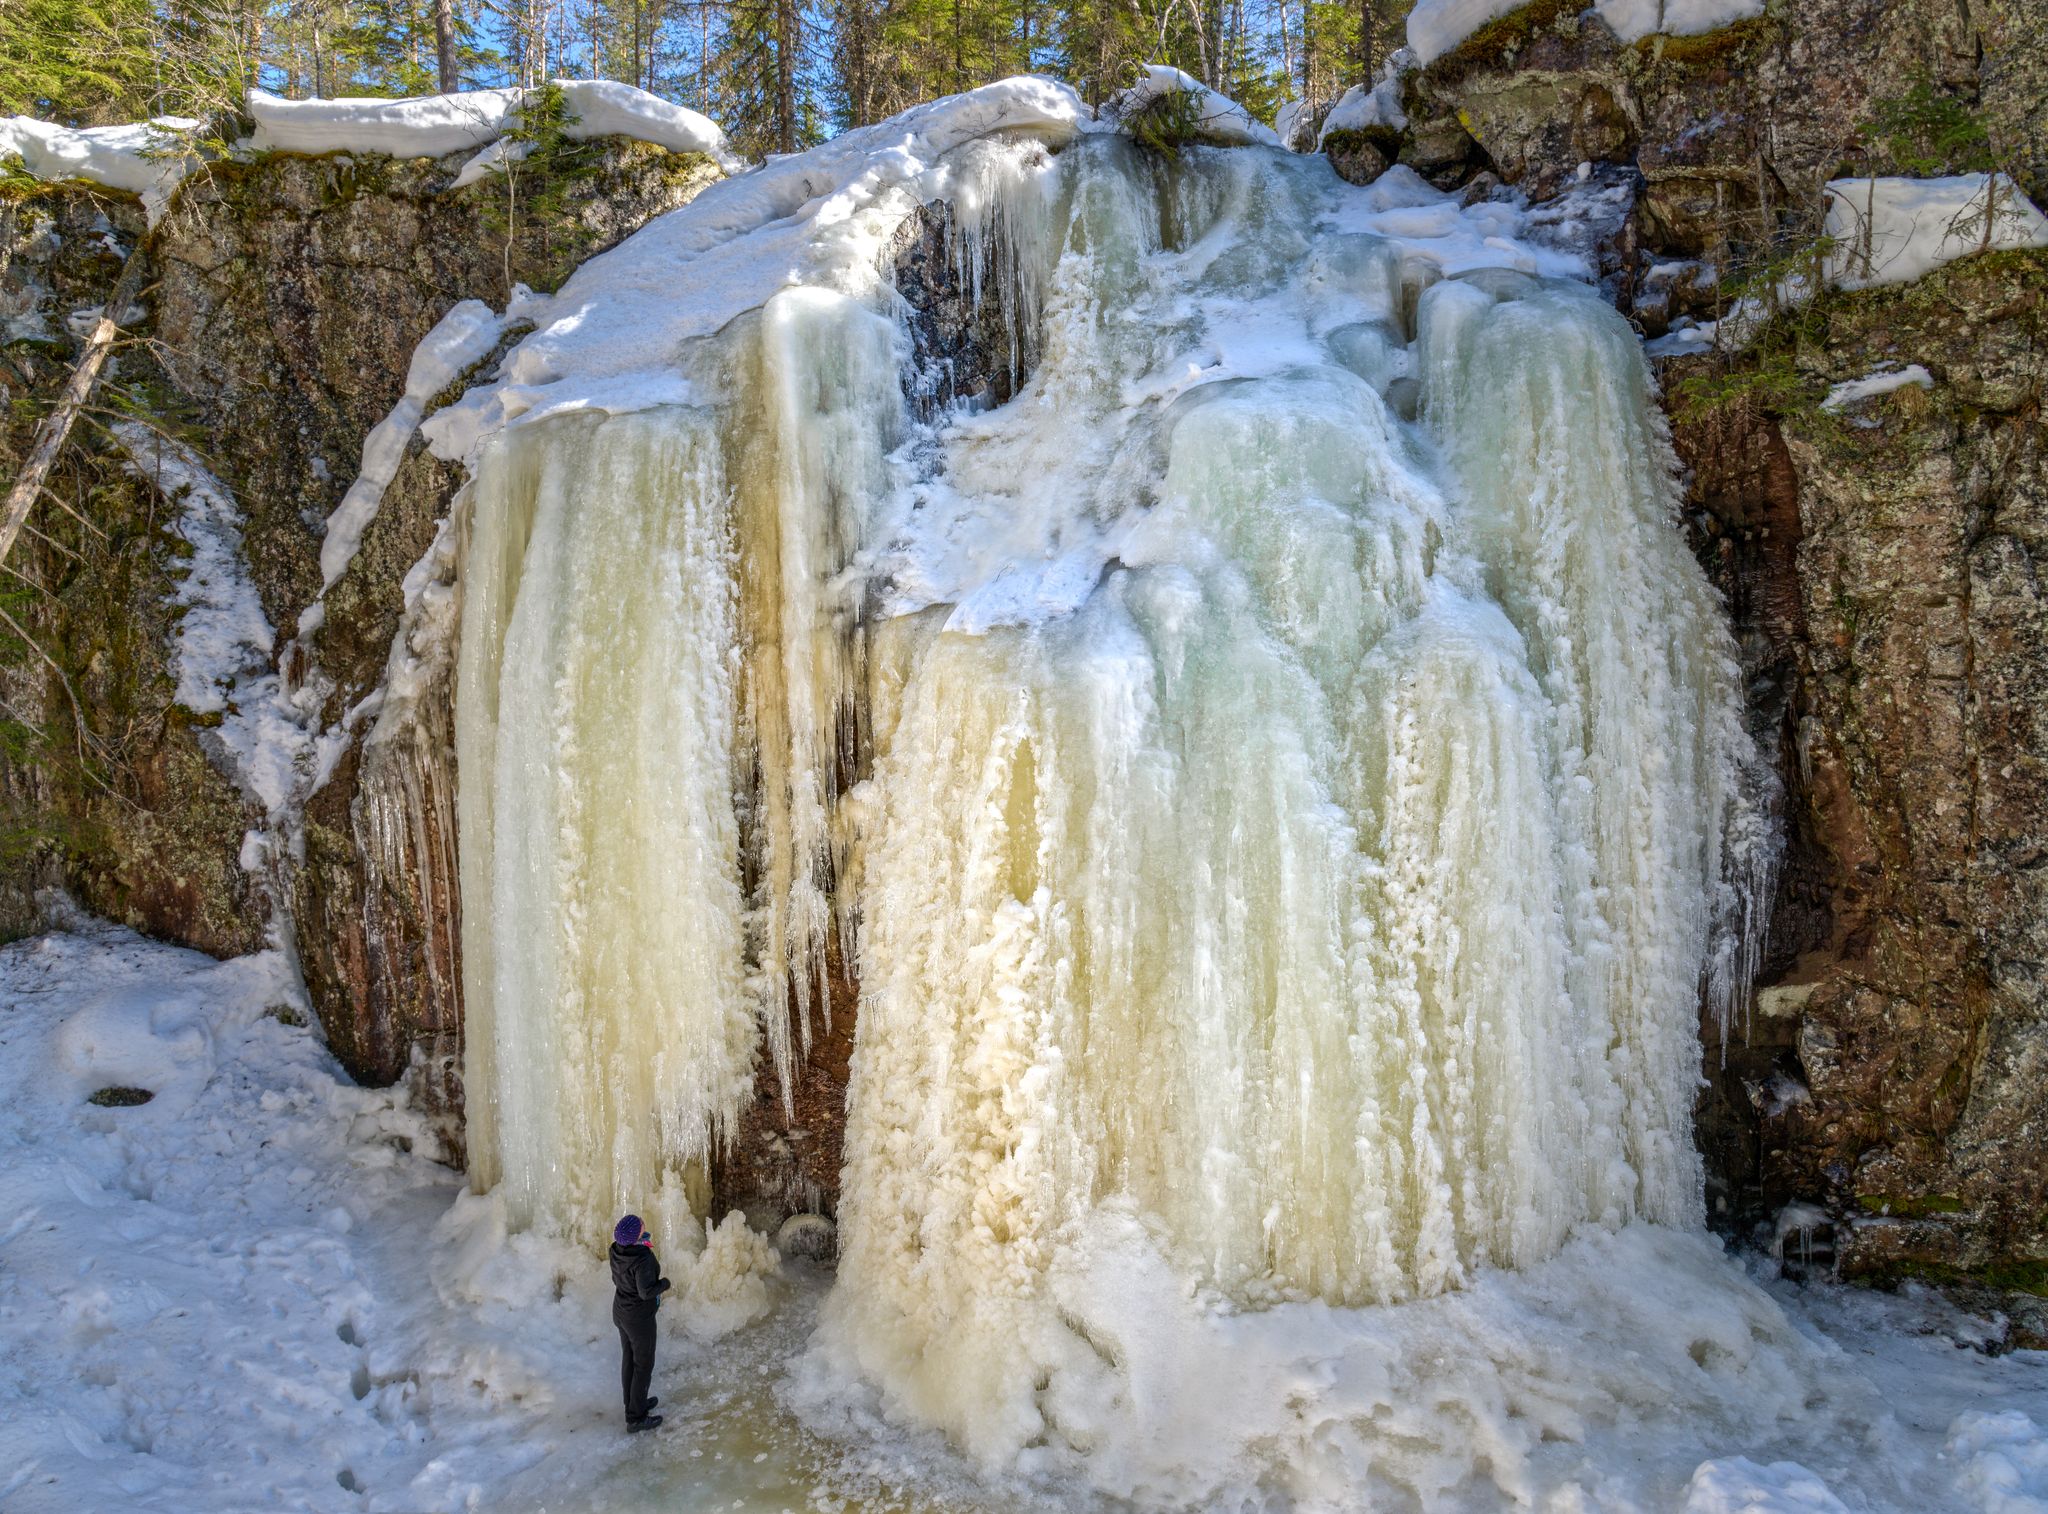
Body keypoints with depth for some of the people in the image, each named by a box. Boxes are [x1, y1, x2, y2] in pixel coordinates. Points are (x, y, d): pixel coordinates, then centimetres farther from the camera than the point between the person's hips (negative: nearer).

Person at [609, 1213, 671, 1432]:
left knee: (629, 1359, 23)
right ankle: (635, 1418, 17)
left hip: (620, 1312, 7)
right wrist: (665, 1283, -15)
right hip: (639, 1317, -7)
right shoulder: (643, 1259, -32)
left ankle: (634, 1403, 41)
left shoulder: (616, 1250, -9)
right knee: (643, 1365, 8)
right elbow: (647, 1291, -33)